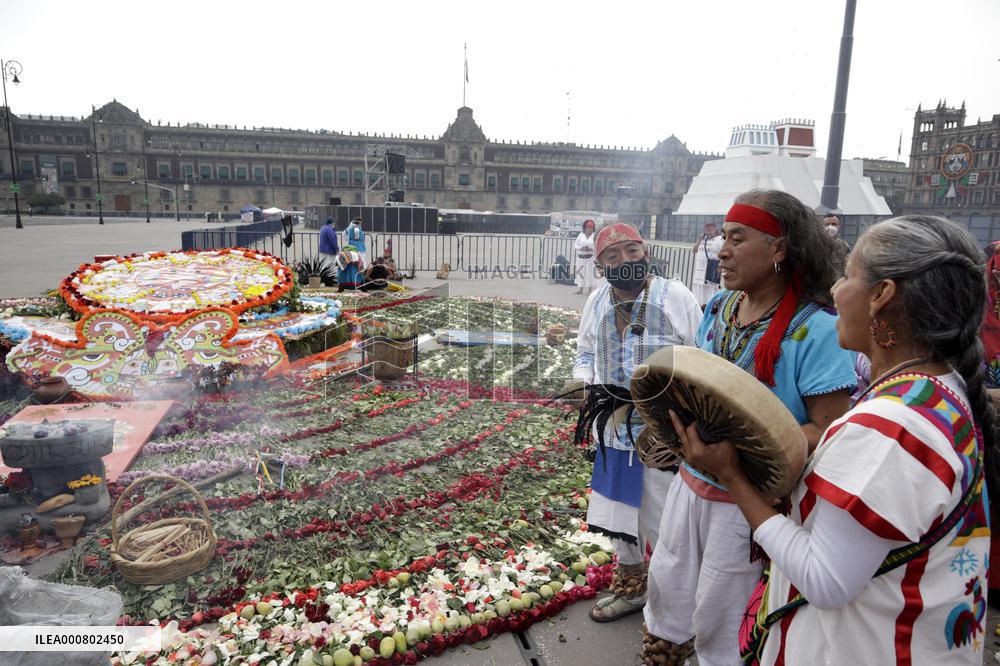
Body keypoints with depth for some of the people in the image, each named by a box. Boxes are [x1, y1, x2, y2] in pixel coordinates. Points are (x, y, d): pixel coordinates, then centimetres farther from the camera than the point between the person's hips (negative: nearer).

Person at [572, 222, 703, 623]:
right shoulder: (598, 301, 2)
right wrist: (584, 380, -3)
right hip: (616, 429, 6)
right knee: (618, 512, 21)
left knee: (663, 520, 4)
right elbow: (586, 350, 15)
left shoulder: (674, 297, -14)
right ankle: (631, 587, 45)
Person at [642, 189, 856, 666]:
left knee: (718, 624, 14)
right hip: (691, 481, 6)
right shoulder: (719, 307, 1)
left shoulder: (815, 328, -20)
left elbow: (827, 430, -21)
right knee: (666, 592, 22)